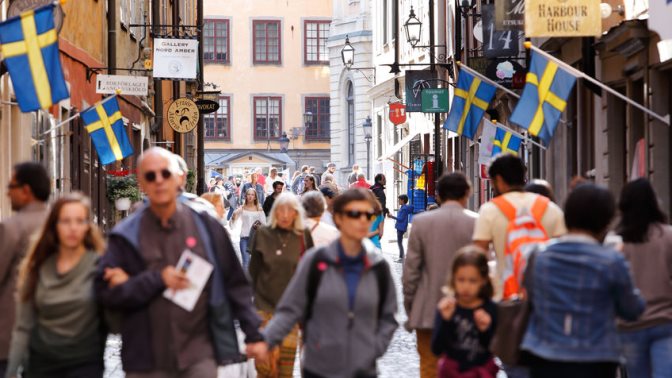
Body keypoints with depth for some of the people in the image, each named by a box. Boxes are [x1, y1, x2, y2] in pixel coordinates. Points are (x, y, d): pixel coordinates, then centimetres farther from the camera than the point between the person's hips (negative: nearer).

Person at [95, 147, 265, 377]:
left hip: (199, 357, 0)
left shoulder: (205, 225, 3)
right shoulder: (126, 235, 1)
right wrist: (157, 279, -14)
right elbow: (106, 291, -5)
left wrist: (253, 334, 4)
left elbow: (235, 283, 7)